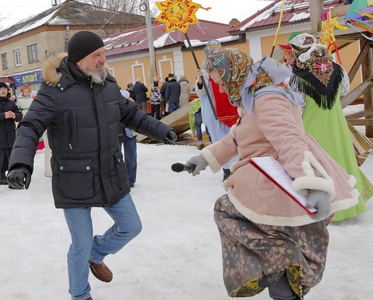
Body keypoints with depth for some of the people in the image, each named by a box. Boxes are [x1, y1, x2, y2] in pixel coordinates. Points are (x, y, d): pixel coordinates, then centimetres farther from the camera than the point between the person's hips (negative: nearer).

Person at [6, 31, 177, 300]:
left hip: (111, 175, 6)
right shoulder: (55, 91, -16)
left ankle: (96, 256, 44)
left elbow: (131, 114, 15)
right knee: (81, 245, 5)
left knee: (131, 226, 15)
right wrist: (21, 163, -37)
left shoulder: (108, 85, 2)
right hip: (74, 182, -6)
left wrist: (161, 131, 7)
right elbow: (30, 128, -21)